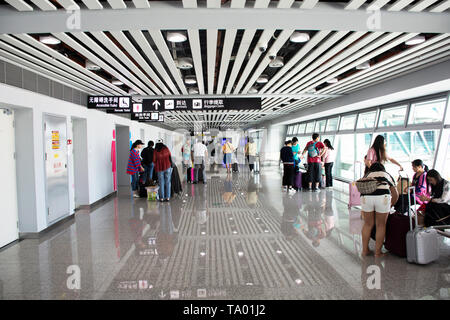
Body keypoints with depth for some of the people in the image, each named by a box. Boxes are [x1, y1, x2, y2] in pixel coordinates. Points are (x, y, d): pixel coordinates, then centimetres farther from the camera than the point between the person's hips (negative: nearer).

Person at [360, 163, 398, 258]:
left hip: (366, 196, 1)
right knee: (381, 225, 14)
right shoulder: (387, 175, 31)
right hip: (383, 196, -1)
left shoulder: (367, 175, 31)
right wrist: (390, 205, 44)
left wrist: (363, 210, 39)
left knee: (368, 224, 17)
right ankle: (377, 252, 20)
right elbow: (395, 194, 28)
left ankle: (365, 250, 26)